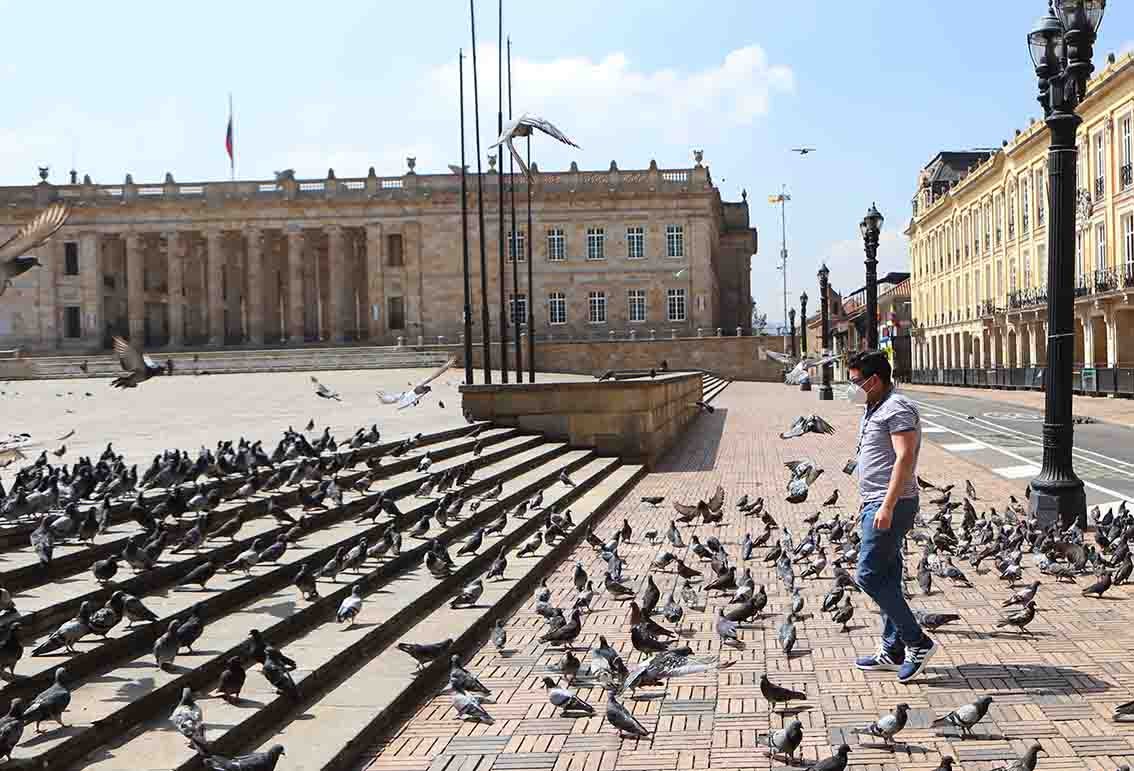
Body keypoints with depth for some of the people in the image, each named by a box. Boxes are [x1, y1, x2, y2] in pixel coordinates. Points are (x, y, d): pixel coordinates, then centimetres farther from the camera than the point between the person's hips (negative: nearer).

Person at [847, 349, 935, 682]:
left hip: (891, 505, -11)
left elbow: (905, 458, -22)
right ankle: (893, 650, 20)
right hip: (876, 505, 11)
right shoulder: (874, 409, 19)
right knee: (887, 578, 13)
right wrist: (868, 505, 22)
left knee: (869, 575, -11)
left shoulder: (897, 409, -13)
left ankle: (917, 642, -3)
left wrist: (887, 506, -26)